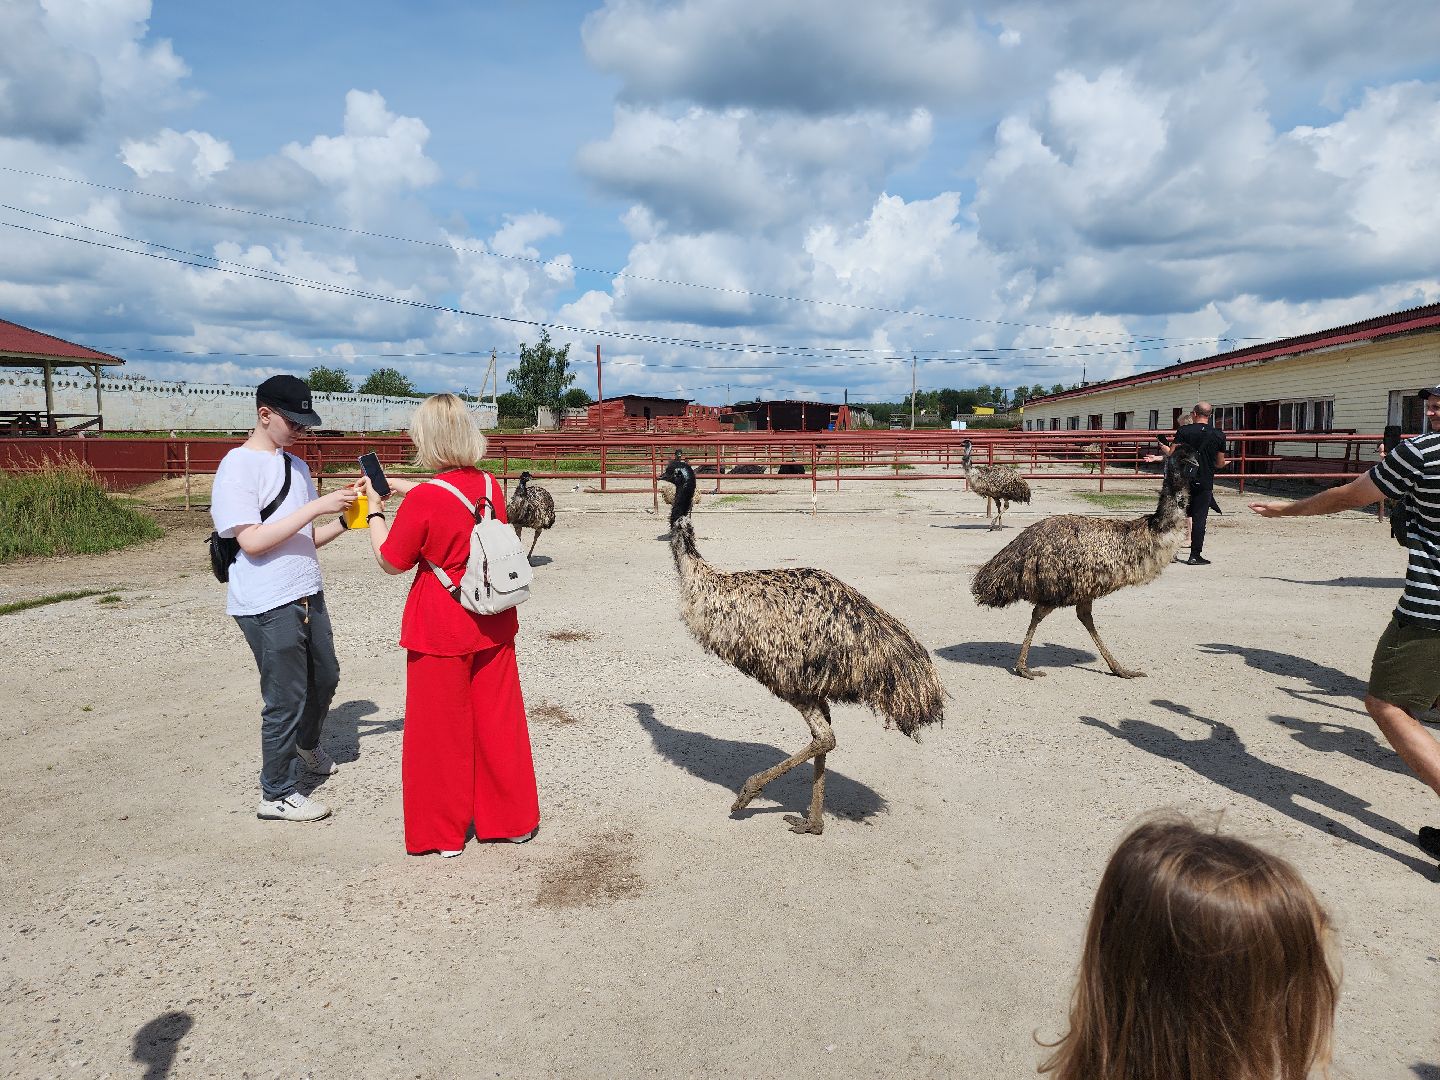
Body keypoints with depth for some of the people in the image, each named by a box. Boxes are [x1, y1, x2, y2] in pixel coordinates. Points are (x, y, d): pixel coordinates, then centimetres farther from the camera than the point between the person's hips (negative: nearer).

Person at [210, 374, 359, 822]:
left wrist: (343, 520, -3)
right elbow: (252, 541, -21)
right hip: (267, 605, -8)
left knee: (324, 678, 21)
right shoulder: (238, 467, -12)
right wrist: (317, 506, -22)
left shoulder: (295, 466, 12)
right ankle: (278, 794, 18)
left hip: (307, 595, 8)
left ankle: (306, 746, 49)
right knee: (286, 698, 1)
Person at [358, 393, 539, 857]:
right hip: (494, 623, 5)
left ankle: (444, 832, 24)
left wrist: (376, 508, 6)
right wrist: (394, 485, 23)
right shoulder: (491, 486, -2)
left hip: (441, 628, -5)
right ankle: (512, 819, 28)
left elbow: (391, 561, -6)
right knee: (497, 721, 16)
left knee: (441, 729, 10)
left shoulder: (422, 500, -19)